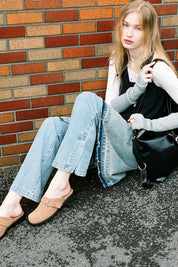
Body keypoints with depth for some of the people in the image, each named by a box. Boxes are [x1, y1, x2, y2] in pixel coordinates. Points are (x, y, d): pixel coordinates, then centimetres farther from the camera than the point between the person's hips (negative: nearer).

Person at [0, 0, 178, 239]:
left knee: (88, 99, -29)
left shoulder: (157, 67, -9)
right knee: (53, 125, -17)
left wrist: (149, 124, -14)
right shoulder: (118, 61, 12)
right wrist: (136, 90, -12)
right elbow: (112, 107, 4)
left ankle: (60, 186, -28)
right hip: (114, 140, 6)